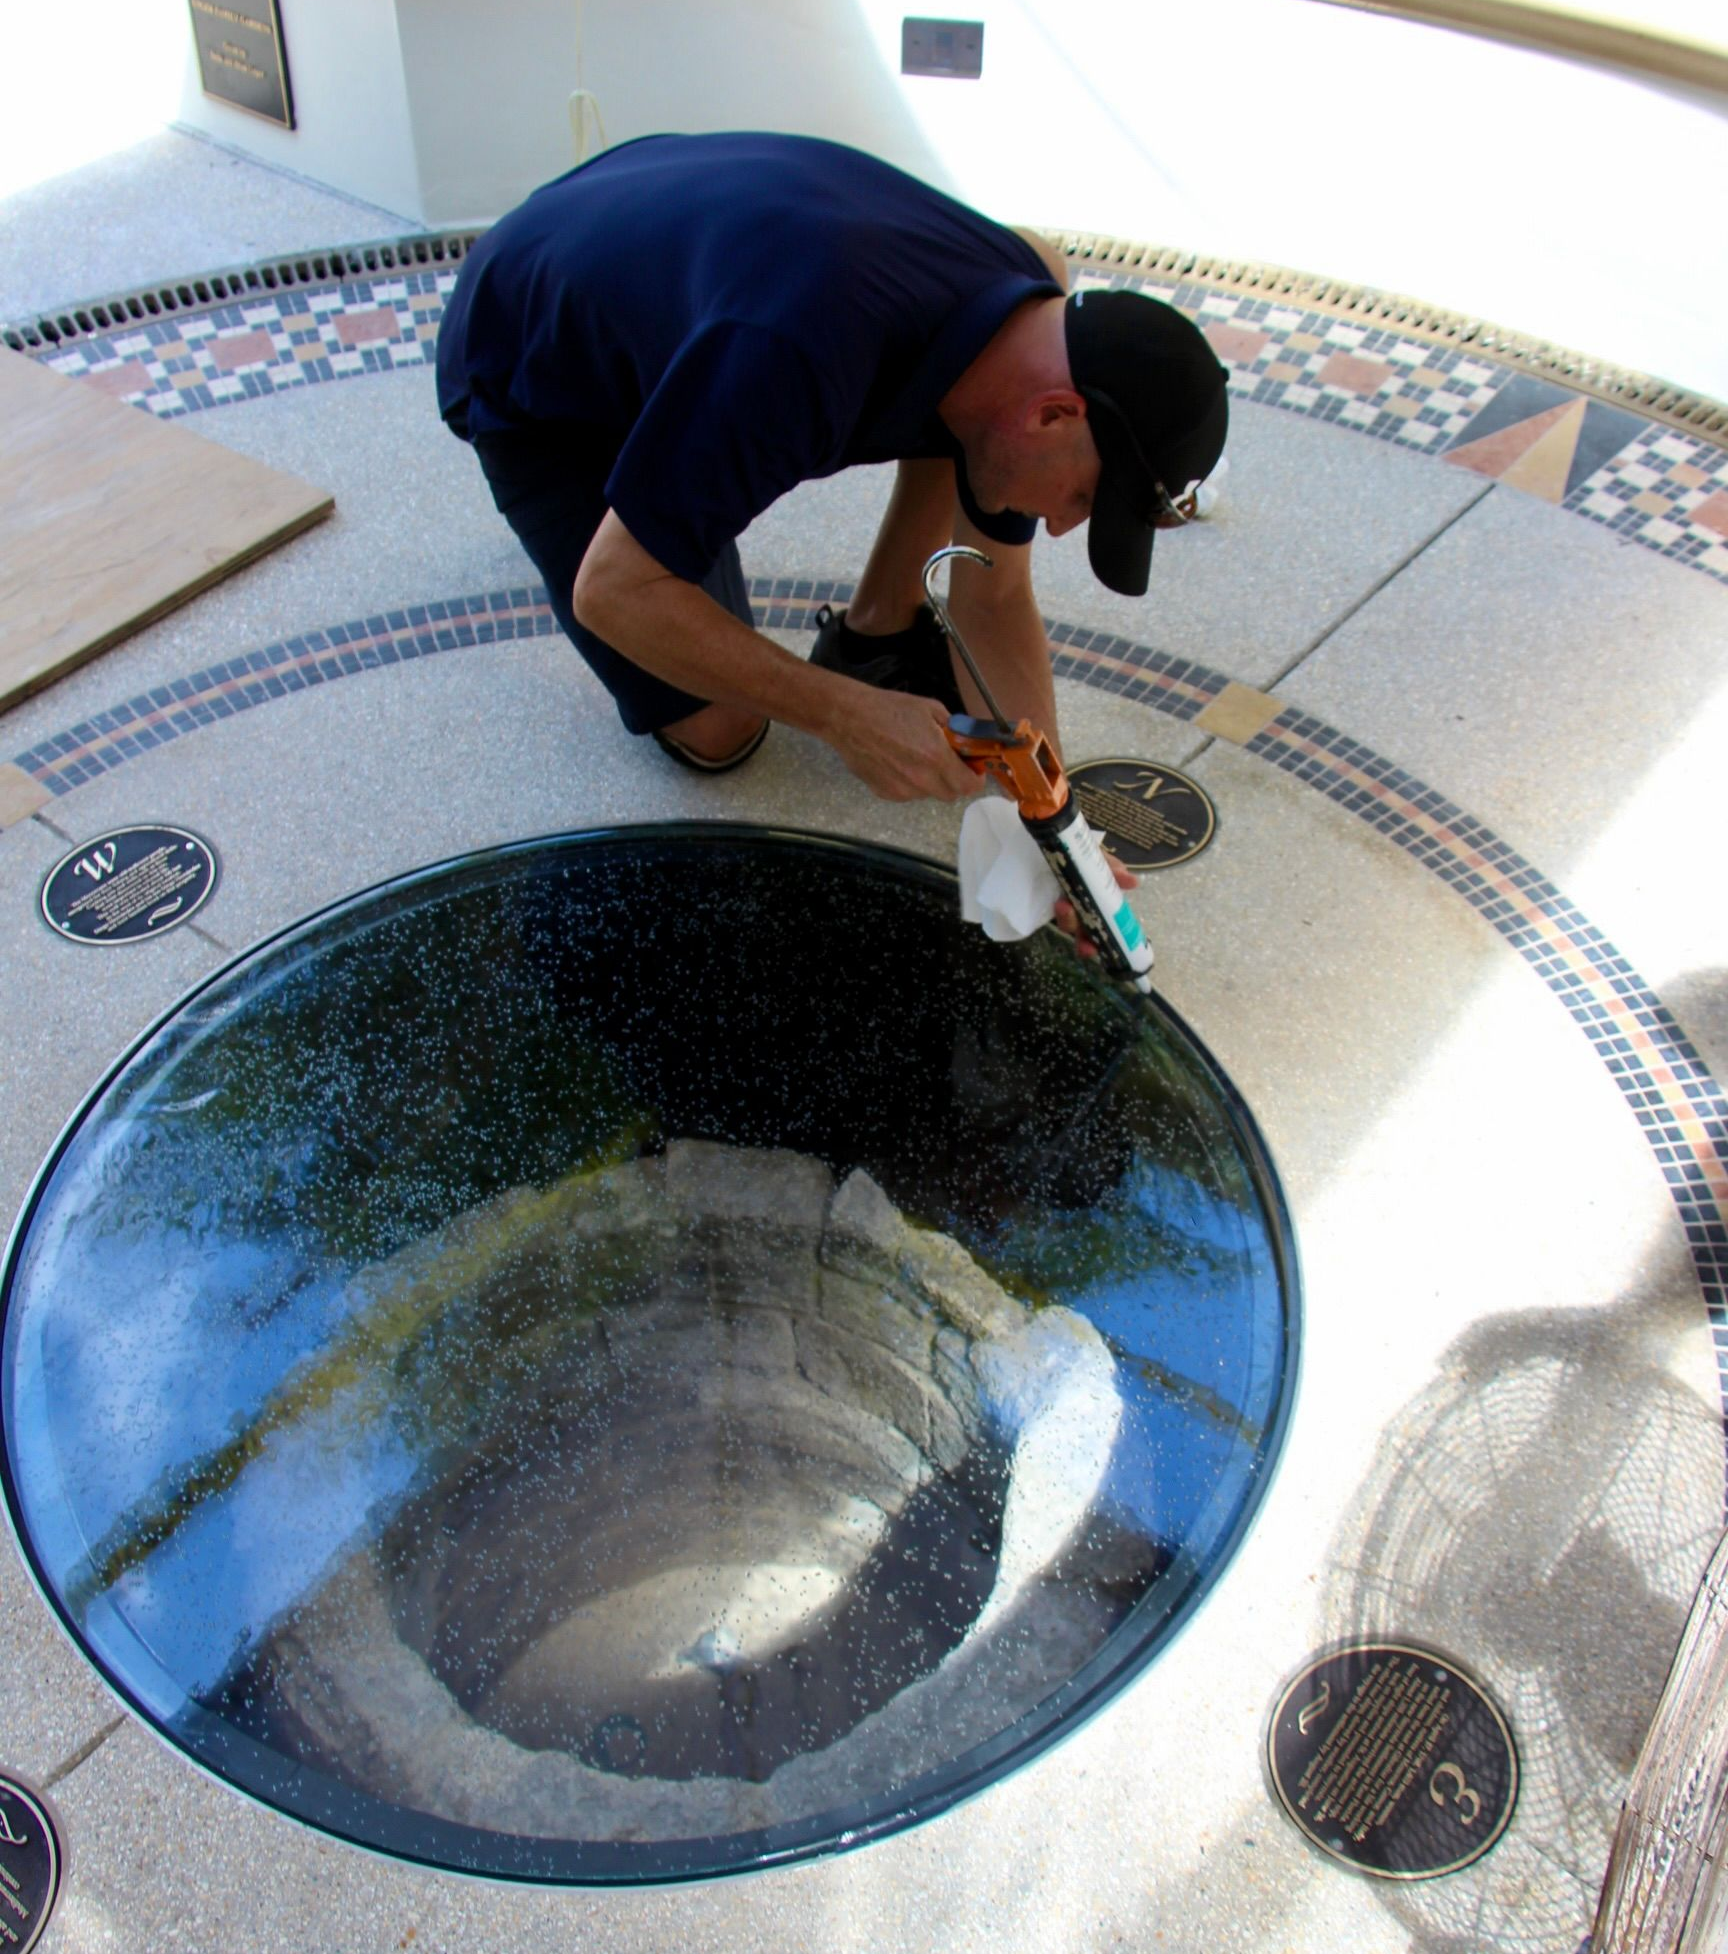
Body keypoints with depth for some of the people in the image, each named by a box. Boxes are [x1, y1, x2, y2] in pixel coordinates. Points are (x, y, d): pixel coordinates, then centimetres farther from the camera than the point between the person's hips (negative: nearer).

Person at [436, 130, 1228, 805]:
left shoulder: (1025, 341, -18)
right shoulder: (802, 358, -43)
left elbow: (993, 596, -7)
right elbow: (611, 590, -34)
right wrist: (845, 716, -36)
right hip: (532, 378, -6)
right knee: (717, 732, -9)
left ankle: (874, 630, 7)